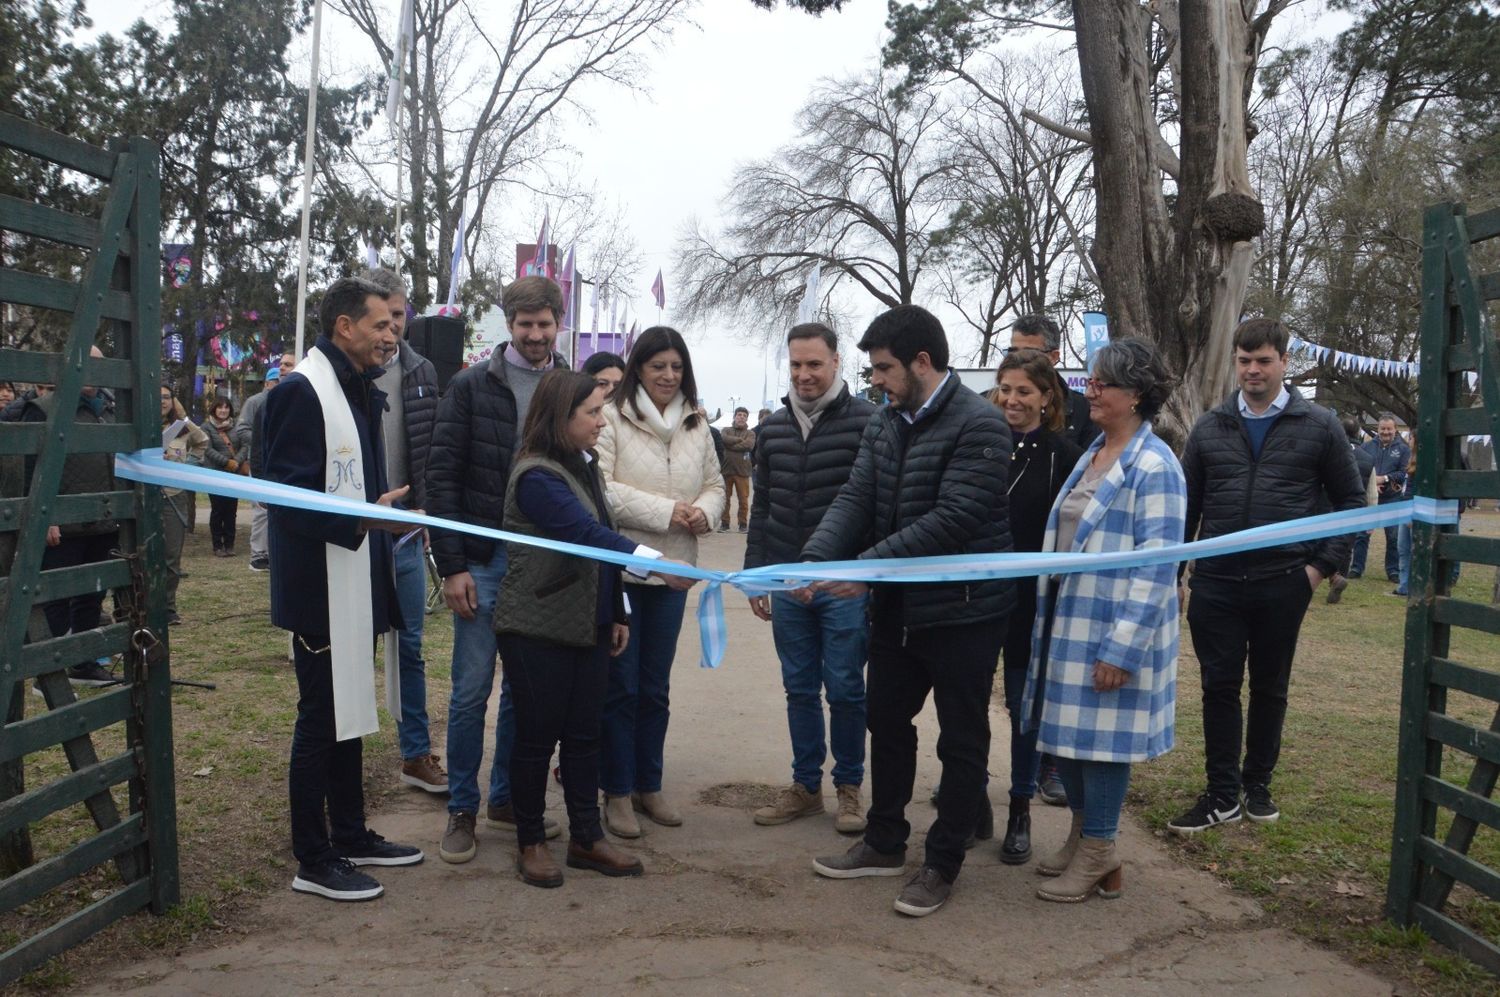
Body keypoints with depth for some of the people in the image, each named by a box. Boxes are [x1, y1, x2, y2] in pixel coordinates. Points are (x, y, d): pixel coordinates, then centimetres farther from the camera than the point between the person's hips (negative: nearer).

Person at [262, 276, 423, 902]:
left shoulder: (361, 392, 15)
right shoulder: (303, 393, -15)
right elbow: (287, 496, -21)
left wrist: (385, 515, 10)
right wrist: (363, 520, -29)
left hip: (357, 587, 10)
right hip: (320, 589, -9)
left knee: (349, 712, 17)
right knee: (320, 720, 0)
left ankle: (351, 836, 31)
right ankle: (313, 862, 14)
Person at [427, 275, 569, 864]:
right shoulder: (472, 386, -1)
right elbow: (442, 477, -4)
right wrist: (452, 565, -10)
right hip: (485, 562, -3)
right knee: (472, 689, 2)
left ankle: (506, 799, 26)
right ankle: (462, 810, 17)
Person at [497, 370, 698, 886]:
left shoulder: (584, 466, 11)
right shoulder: (536, 476, -17)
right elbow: (587, 533, -30)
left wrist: (618, 612, 14)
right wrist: (656, 563, -41)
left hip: (588, 624, 8)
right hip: (538, 628, -8)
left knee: (584, 733, 12)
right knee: (537, 736, 3)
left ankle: (586, 838, 22)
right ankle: (530, 842, 19)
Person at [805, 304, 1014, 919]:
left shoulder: (978, 425, -18)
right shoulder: (885, 424, 6)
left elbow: (953, 520, -26)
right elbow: (855, 499, -1)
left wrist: (868, 565, -27)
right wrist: (816, 559, -18)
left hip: (963, 609, -8)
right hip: (898, 606, 8)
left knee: (962, 740, 7)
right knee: (886, 719, 18)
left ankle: (943, 863, 22)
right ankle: (884, 844, 36)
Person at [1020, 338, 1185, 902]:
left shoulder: (1154, 467, -14)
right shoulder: (1091, 455, 12)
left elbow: (1156, 567, -18)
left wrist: (1122, 647, -21)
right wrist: (1047, 620, 17)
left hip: (1111, 633, -8)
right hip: (1067, 624, 8)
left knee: (1100, 738, 3)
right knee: (1065, 732, 15)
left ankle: (1098, 857, 19)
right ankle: (1080, 835, 33)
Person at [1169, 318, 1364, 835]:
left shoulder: (1318, 425, 1)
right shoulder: (1209, 427, 6)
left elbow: (1351, 499, 6)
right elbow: (1188, 504, 9)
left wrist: (1323, 564, -3)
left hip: (1283, 584, -1)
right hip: (1215, 584, 1)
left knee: (1269, 688, 12)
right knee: (1219, 687, 3)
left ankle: (1257, 785, 29)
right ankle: (1222, 796, 13)